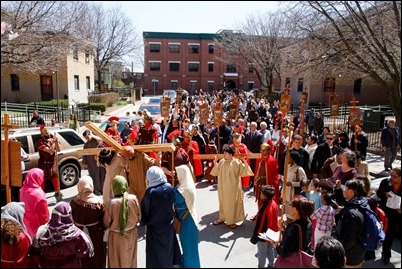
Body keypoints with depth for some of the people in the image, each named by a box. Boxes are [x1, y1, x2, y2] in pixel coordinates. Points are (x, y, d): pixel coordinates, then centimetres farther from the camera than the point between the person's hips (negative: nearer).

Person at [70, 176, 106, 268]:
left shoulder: (74, 202, -16)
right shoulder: (98, 202, -20)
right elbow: (103, 221, -13)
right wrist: (103, 229, 6)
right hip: (95, 235, -1)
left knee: (81, 258, 22)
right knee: (96, 259, 19)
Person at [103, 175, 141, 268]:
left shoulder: (111, 203, -25)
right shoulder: (134, 199, -18)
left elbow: (106, 223, -12)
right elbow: (139, 217, -6)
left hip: (116, 236, -2)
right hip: (131, 234, 2)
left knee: (116, 260, 21)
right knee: (130, 258, 24)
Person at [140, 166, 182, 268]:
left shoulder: (150, 192, -25)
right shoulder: (169, 188, -13)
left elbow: (144, 209, -13)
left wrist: (143, 221, 3)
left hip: (154, 226, -4)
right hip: (168, 224, 4)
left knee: (156, 250, 13)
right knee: (168, 246, 24)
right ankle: (169, 263, 39)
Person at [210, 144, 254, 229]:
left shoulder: (237, 162, -13)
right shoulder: (221, 162, 2)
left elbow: (244, 171, -14)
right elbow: (216, 172, 10)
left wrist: (245, 162, -26)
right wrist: (215, 163, -2)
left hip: (232, 188, -5)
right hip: (223, 187, 5)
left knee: (232, 203, 5)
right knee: (223, 202, 17)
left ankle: (231, 221, 17)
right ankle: (222, 218, 32)